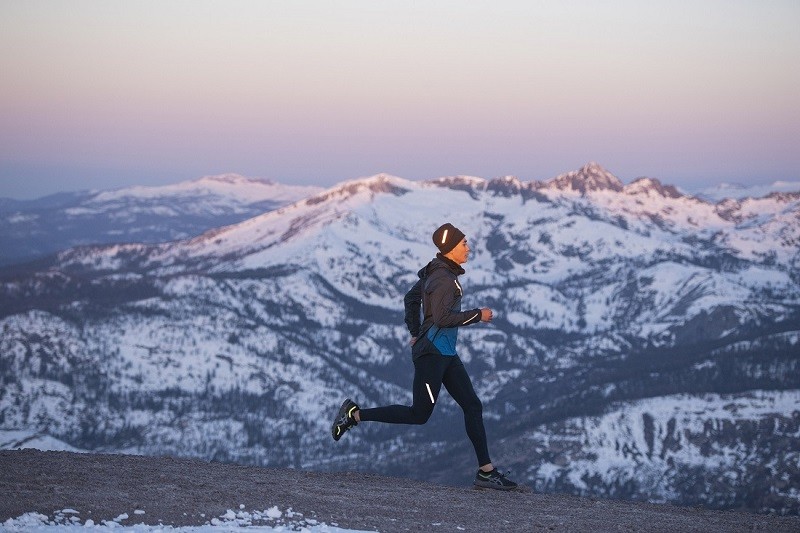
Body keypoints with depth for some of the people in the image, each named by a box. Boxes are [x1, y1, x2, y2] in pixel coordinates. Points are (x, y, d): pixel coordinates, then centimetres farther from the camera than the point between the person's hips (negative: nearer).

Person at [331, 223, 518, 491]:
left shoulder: (436, 272, 12)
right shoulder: (443, 278, -18)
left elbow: (411, 298, 22)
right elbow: (443, 317, -25)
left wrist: (415, 334, 25)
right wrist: (478, 315, -15)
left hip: (446, 354, 10)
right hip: (433, 353, -10)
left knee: (472, 406, 7)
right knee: (419, 415, -5)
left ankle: (486, 471, 8)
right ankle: (355, 414, 4)